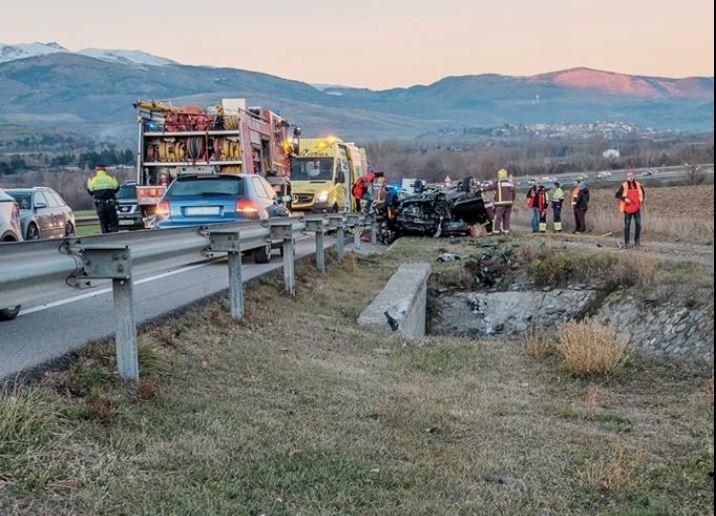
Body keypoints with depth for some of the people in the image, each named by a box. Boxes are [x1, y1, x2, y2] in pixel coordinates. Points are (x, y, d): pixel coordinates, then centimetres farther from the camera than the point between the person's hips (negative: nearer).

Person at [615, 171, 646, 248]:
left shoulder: (638, 185, 5)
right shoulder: (624, 186, -5)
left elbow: (643, 193, 22)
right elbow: (617, 195, -3)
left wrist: (641, 200, 8)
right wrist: (624, 199, -16)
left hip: (637, 208, 3)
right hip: (628, 209, -3)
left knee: (638, 224, 3)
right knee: (627, 226, 1)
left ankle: (637, 241, 16)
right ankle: (626, 242, 7)